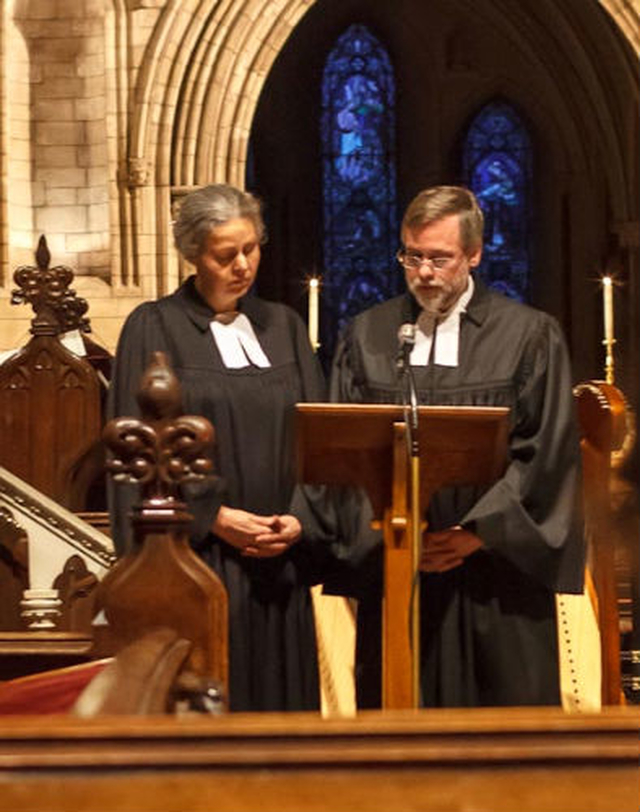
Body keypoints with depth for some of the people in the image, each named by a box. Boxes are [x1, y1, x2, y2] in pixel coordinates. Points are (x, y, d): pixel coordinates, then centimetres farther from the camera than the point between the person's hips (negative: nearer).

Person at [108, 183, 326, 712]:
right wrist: (214, 517, -12)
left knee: (281, 696, 4)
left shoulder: (284, 326, 13)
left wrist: (302, 518, -5)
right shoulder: (154, 328, 0)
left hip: (278, 561, 4)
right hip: (195, 554, -4)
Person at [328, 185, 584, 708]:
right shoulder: (366, 336, 10)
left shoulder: (529, 336, 3)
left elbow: (549, 452, -3)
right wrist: (384, 533, -8)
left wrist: (476, 533, -10)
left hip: (497, 575, -2)